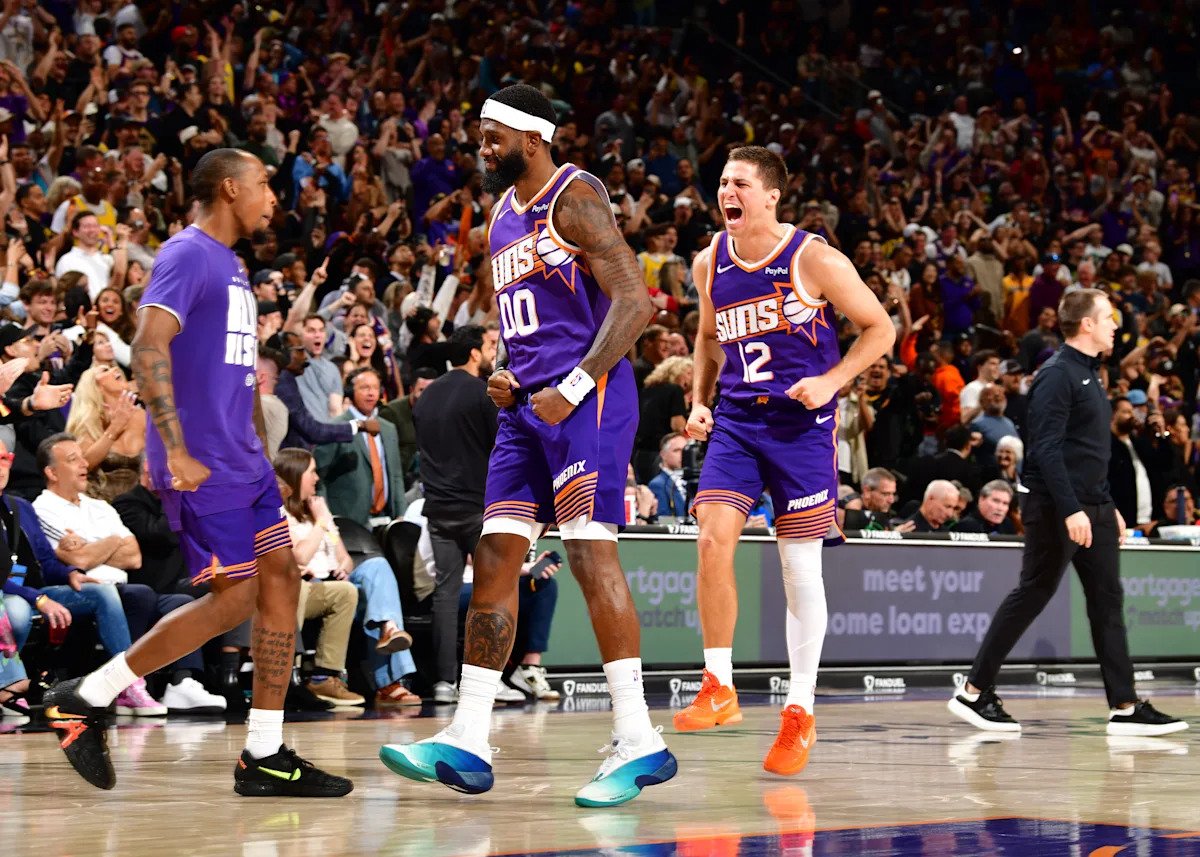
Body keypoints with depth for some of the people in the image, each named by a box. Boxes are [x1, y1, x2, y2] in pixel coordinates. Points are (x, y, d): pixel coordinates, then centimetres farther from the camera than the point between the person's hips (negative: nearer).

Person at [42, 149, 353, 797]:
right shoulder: (188, 254, -12)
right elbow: (148, 348, -23)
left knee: (281, 582, 4)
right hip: (201, 464, -10)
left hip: (241, 458, 10)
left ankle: (265, 757, 8)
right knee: (234, 598, -9)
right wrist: (176, 452, -27)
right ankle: (85, 698, 1)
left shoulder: (228, 262, 19)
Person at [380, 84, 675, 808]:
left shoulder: (575, 196, -8)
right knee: (495, 558, 3)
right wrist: (505, 378, 10)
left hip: (588, 398, -9)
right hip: (528, 404, 9)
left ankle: (639, 741, -9)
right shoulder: (504, 213, 20)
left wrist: (573, 388, -20)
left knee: (591, 551, -13)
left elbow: (634, 301, -16)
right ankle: (468, 744, 4)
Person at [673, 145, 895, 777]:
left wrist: (832, 380, -15)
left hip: (801, 423, -3)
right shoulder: (709, 264, 5)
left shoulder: (814, 259, -10)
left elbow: (880, 329, -3)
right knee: (714, 538, -16)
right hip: (735, 421, 4)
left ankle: (800, 712, 10)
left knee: (800, 567, -1)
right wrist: (699, 402, 9)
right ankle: (718, 688, -4)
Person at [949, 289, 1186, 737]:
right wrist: (1071, 511, -25)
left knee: (1108, 601, 4)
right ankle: (974, 693, 3)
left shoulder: (1088, 374, 17)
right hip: (1056, 510, -9)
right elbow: (1047, 449, -20)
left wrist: (1108, 507, 21)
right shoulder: (1057, 376, -13)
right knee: (1031, 596, -4)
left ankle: (1125, 707, 3)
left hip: (1092, 510, 9)